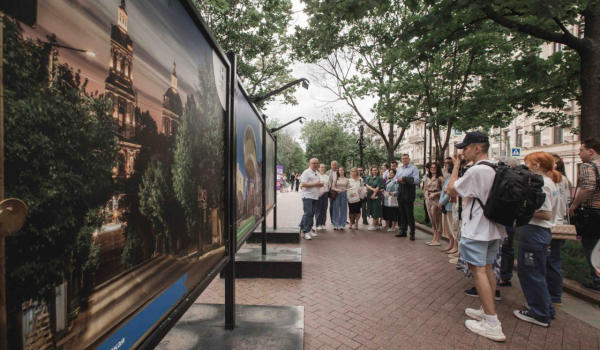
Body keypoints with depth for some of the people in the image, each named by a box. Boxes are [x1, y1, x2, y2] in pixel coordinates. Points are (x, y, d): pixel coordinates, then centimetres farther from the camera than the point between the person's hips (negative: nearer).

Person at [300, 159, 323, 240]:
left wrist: (320, 184, 4)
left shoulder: (317, 173, 19)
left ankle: (309, 229, 20)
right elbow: (303, 184, -17)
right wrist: (315, 184, -17)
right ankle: (305, 231, -5)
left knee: (312, 214, 11)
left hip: (315, 196, 8)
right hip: (307, 196, -8)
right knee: (307, 213, -10)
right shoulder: (306, 172, -8)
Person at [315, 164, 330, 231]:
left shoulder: (327, 176, 17)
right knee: (318, 209, -4)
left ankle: (323, 224, 15)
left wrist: (328, 192, 7)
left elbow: (328, 185, 18)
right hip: (318, 194, -5)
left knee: (324, 209, 7)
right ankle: (318, 224, 4)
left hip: (325, 194, 5)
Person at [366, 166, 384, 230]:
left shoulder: (379, 178, 0)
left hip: (376, 196, -5)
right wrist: (373, 189, -19)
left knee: (375, 210, -5)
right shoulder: (368, 178, 12)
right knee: (371, 210, 7)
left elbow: (378, 187, -8)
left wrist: (374, 194, -17)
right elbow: (367, 185, -3)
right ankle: (376, 223, 18)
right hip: (369, 195, 5)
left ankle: (373, 225, -2)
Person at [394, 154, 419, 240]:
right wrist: (399, 180, -9)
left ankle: (412, 233, 8)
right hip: (400, 192, 6)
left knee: (409, 214, -2)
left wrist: (403, 178, -16)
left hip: (409, 193, -6)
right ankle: (403, 231, 22)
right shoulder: (399, 168, 16)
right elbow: (395, 179, 14)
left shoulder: (413, 168, -4)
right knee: (402, 213, 11)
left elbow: (416, 180, -16)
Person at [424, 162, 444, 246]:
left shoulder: (440, 178, -5)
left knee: (437, 220, -2)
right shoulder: (427, 178, 14)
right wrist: (426, 193, 0)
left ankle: (438, 240, 6)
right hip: (428, 199, 7)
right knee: (432, 220, 11)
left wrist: (435, 194, -16)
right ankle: (434, 239, 20)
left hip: (436, 199, -7)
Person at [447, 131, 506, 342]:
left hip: (476, 230, -9)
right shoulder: (496, 170, 9)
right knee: (487, 269, 16)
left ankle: (492, 324, 1)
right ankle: (487, 311, 29)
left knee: (478, 271, -4)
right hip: (492, 228, 10)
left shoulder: (476, 170, -20)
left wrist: (456, 166, -5)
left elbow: (451, 191, -11)